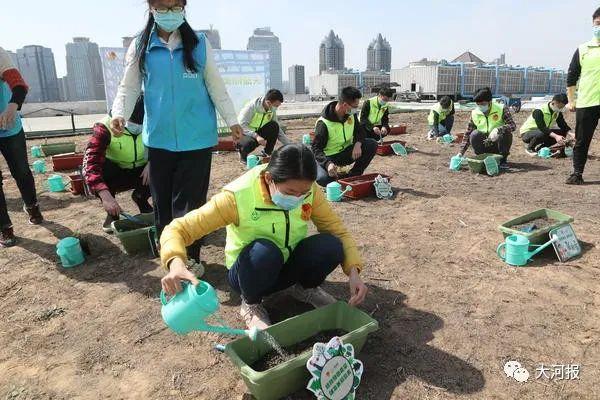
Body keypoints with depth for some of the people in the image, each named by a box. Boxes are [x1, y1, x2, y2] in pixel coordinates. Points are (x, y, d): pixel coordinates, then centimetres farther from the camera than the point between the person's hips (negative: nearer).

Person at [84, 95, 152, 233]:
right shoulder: (105, 127, -27)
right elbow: (90, 164, -34)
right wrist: (106, 196, -46)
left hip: (140, 172, 2)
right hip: (116, 173, -2)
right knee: (91, 167, -33)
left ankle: (140, 197, 5)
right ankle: (112, 213, -9)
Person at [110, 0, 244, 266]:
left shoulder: (199, 44, 2)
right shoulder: (140, 47, 4)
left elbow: (215, 86, 7)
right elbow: (129, 87, 3)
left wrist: (231, 120, 4)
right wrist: (119, 114, -15)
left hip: (196, 139, -2)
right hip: (159, 139, 2)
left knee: (190, 202, 2)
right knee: (162, 200, 11)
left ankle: (190, 257, 18)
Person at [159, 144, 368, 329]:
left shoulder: (308, 189, -18)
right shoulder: (238, 196, -29)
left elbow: (337, 230, -9)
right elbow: (177, 229, -27)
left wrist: (353, 271, -25)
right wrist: (176, 263, -48)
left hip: (290, 265, 3)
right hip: (250, 272, -3)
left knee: (330, 246, -27)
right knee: (264, 252, -38)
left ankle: (306, 287, 7)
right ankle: (251, 304, -5)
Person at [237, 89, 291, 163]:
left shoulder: (272, 109, -8)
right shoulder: (252, 106, -25)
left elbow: (278, 129, -1)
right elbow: (241, 125, -29)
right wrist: (256, 136, -42)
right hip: (244, 133, -5)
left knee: (274, 126, -21)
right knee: (252, 142, -39)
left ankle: (267, 153, -7)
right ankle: (243, 154, -4)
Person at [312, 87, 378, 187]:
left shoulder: (351, 115, -3)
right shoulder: (323, 123, -24)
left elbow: (359, 131, 8)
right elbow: (316, 148, -24)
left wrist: (358, 143, -18)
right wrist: (328, 164, -42)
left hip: (346, 153, 6)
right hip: (329, 158, -6)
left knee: (372, 145, -15)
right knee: (323, 179, -36)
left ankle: (353, 176, -4)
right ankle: (337, 177, 2)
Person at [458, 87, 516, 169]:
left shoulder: (501, 109, -11)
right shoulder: (475, 113, -3)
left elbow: (513, 126, -20)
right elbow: (468, 134, 0)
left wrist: (497, 130, -39)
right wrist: (462, 152, -7)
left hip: (498, 144, -1)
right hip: (485, 145, 2)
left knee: (506, 133, -31)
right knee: (474, 134, -25)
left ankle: (503, 160, -11)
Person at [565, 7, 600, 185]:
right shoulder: (583, 50, 6)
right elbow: (572, 76, 9)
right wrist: (571, 100, 5)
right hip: (585, 103, 0)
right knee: (581, 141, 4)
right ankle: (577, 173, 12)